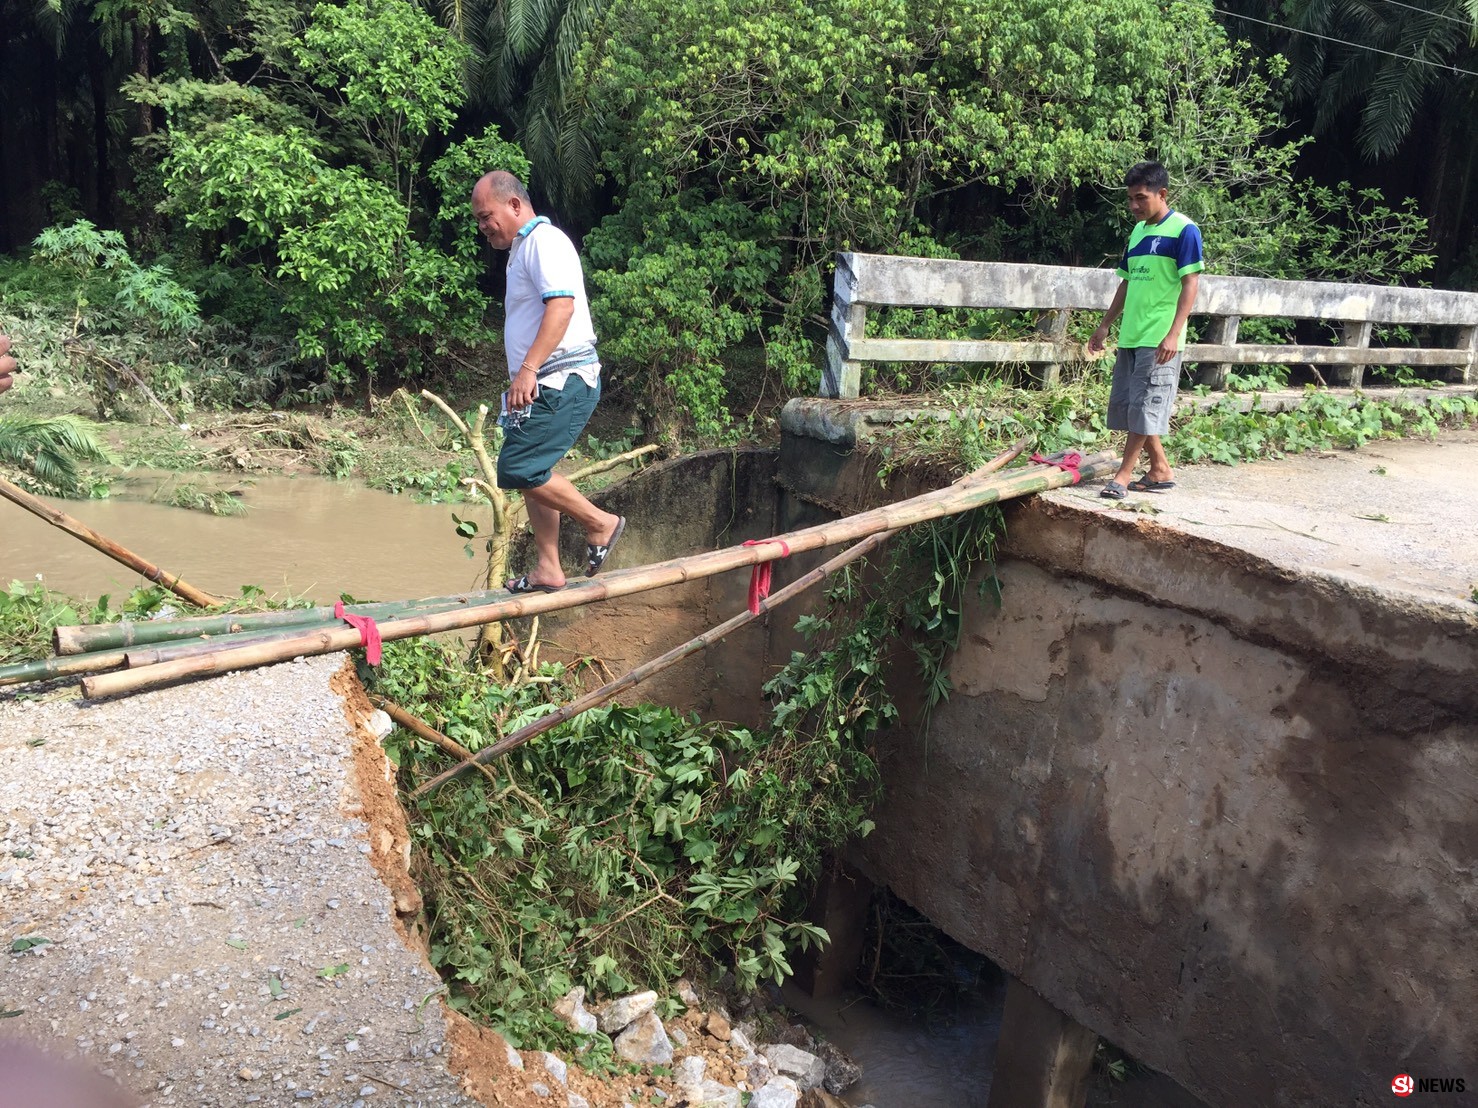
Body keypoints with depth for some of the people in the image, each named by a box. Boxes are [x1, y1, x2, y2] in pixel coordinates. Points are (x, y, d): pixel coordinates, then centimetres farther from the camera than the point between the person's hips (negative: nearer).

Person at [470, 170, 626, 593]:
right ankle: (548, 569, 16)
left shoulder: (545, 241, -9)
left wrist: (528, 370, -29)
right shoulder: (522, 249, 22)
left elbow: (562, 305, -24)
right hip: (545, 385, 11)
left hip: (562, 381, -11)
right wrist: (524, 378, 24)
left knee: (519, 468, -15)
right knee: (532, 471, 11)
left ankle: (600, 523, 0)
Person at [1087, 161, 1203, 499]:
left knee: (1144, 406, -6)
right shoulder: (1137, 231, 15)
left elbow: (1190, 283, -12)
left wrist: (1174, 334, -20)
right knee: (1126, 405, 9)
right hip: (1130, 335, 8)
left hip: (1160, 338, -8)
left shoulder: (1184, 230, -7)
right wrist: (1105, 325, 18)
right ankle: (1161, 470, 19)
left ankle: (1124, 475, -2)